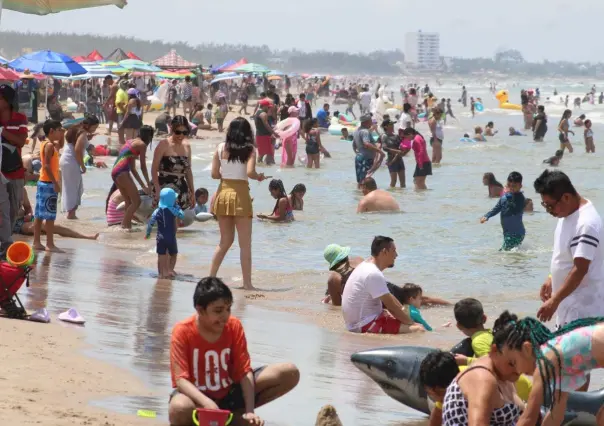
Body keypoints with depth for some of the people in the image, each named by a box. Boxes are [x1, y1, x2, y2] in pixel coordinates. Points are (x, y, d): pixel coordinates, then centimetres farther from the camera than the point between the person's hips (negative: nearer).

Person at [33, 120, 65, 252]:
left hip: (43, 183, 10)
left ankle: (37, 242, 14)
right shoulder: (49, 145, -15)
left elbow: (60, 146, 34)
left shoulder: (51, 144, 13)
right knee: (50, 216, -8)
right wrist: (55, 183, -23)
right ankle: (50, 244, -8)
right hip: (49, 184, -10)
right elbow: (47, 166, -22)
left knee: (39, 215, 11)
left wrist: (62, 136, 16)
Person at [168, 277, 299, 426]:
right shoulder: (183, 331, -18)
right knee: (179, 410, -45)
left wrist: (249, 411, -24)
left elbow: (244, 371, -11)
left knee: (290, 373, -10)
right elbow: (181, 379, -24)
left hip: (229, 394, 5)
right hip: (197, 397, -5)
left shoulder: (234, 326, -8)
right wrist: (208, 404, -41)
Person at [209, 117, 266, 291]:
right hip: (240, 195, -4)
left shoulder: (221, 148, 3)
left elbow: (214, 174, 1)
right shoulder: (249, 150, -6)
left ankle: (211, 276, 15)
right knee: (245, 244, 3)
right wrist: (259, 177, 2)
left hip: (223, 193, 4)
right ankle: (247, 283, 1)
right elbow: (250, 172, -18)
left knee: (225, 241, 18)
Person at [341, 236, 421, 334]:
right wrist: (412, 323, -9)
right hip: (365, 325, -11)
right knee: (418, 329, -19)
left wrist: (405, 312, 9)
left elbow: (389, 297, 17)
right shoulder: (374, 274, -21)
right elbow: (392, 307, -19)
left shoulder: (366, 266, 11)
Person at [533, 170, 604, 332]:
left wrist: (554, 301, -27)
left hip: (583, 310, -10)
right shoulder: (567, 214, 7)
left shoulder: (586, 224, -24)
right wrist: (551, 279, 17)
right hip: (569, 304, 10)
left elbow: (580, 269, -26)